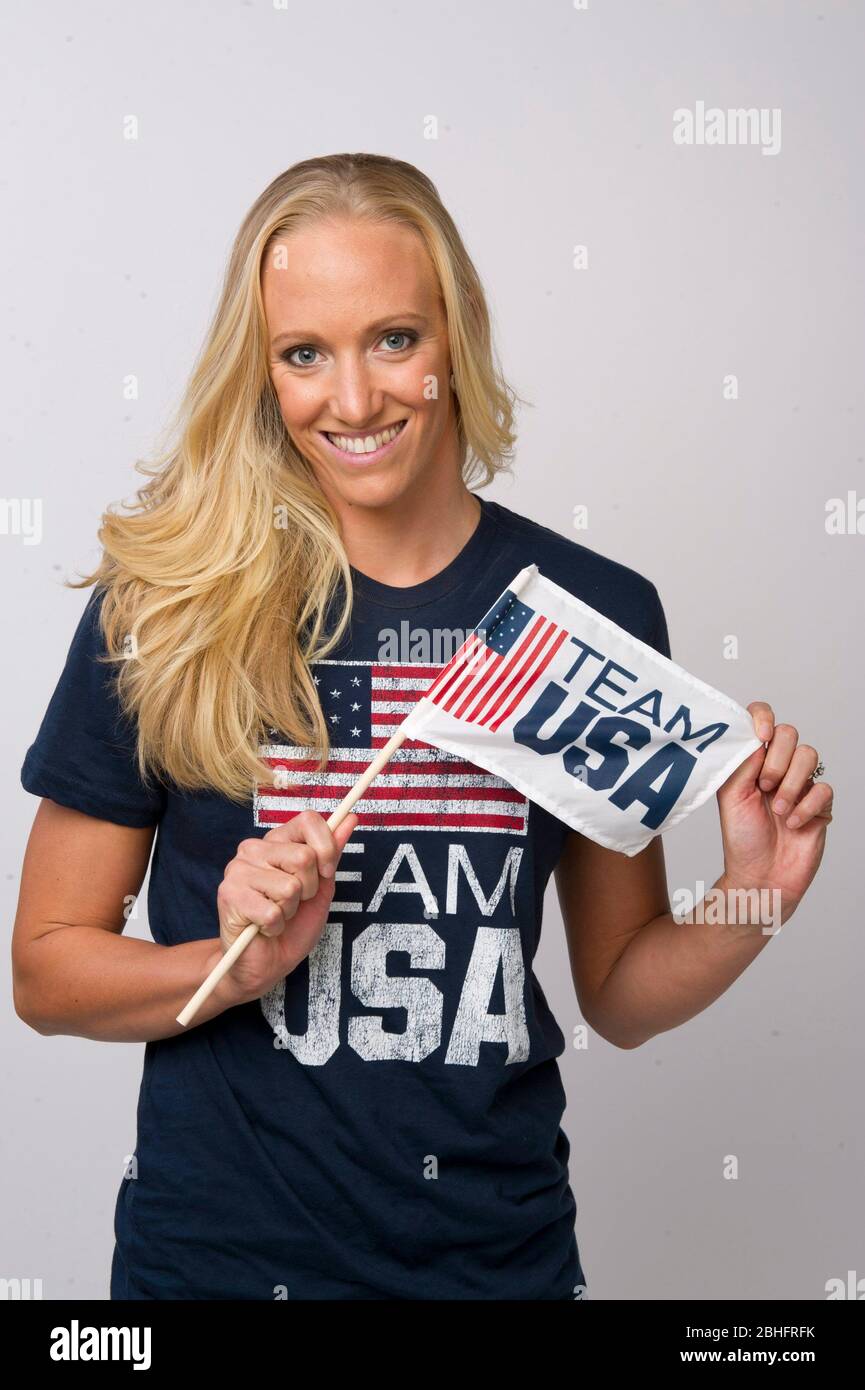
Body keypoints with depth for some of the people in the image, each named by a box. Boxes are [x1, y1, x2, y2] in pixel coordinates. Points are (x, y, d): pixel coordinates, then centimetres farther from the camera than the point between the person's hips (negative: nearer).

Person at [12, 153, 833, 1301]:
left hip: (502, 1251, 2)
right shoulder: (166, 608, -10)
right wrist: (239, 962, -19)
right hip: (220, 1248, -1)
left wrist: (750, 902, -13)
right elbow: (48, 968, -4)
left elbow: (620, 995, 4)